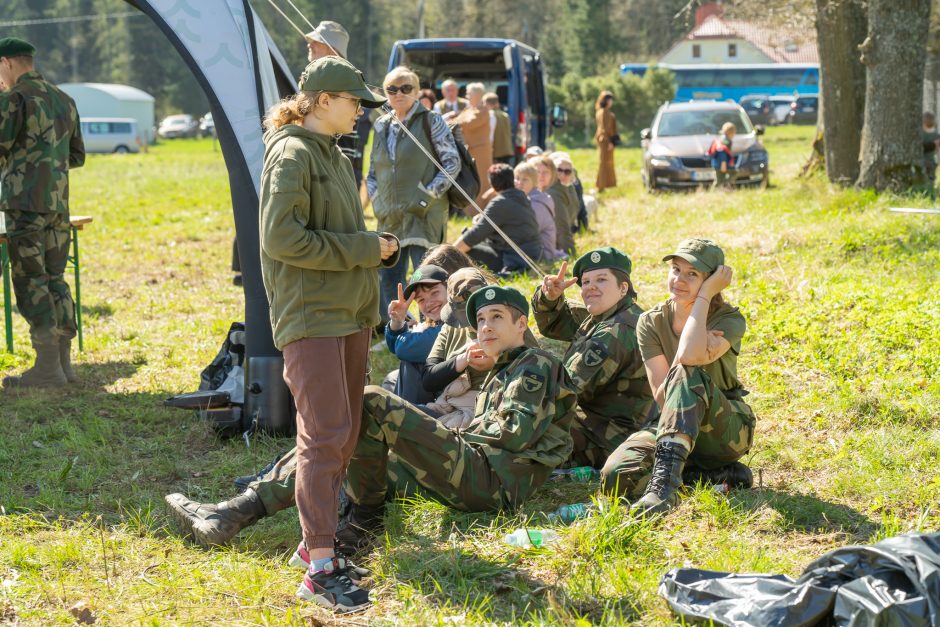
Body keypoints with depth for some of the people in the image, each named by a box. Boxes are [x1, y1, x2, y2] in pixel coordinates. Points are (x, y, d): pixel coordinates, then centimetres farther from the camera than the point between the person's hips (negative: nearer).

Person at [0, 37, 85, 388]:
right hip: (59, 204, 7)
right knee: (55, 280, 11)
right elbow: (77, 156, 19)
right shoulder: (63, 100, 14)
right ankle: (64, 364, 12)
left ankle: (47, 369, -6)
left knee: (31, 283, -4)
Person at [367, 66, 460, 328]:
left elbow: (453, 161, -4)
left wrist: (430, 193, -11)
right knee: (388, 277, 7)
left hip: (424, 215, -6)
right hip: (389, 216, 6)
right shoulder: (381, 126, 14)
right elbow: (372, 169, 22)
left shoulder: (431, 122, -1)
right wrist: (376, 198, 9)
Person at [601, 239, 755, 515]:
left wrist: (704, 295, -22)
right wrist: (699, 346, -24)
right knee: (617, 476, -27)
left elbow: (690, 357, -32)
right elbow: (662, 396, -11)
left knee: (686, 373, -36)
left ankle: (665, 481, -47)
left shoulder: (729, 320, -9)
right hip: (674, 428, 4)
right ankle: (710, 474, -11)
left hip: (728, 429, -4)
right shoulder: (651, 323, 0)